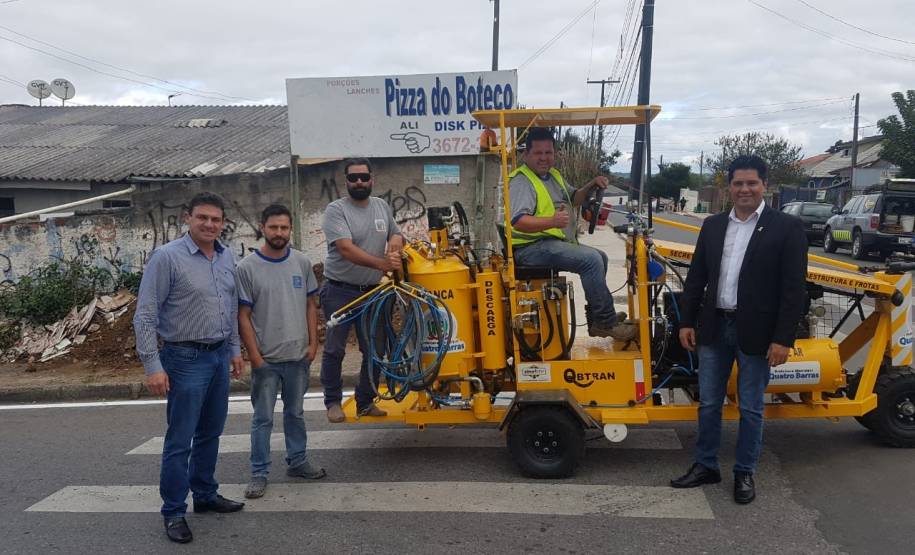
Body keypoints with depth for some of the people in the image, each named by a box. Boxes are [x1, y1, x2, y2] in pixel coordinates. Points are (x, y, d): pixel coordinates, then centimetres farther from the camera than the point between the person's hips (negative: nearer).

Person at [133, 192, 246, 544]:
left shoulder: (227, 257, 6)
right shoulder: (167, 257, -13)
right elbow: (145, 316, -14)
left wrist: (234, 349, 16)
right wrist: (153, 366, -17)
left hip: (219, 356, 6)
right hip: (186, 359, -6)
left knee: (210, 433, 17)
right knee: (180, 441, 1)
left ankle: (205, 495, 32)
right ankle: (174, 512, 13)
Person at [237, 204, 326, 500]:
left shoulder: (302, 262, 1)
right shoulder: (247, 267, -10)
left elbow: (310, 304, 8)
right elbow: (243, 316, -8)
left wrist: (313, 342, 0)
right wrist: (255, 356, -11)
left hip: (298, 355, 4)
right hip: (266, 359, -4)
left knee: (295, 412, 18)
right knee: (262, 419, 5)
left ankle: (297, 461, 32)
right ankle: (259, 473, 15)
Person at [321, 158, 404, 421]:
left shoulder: (382, 207, 7)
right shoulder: (336, 210, -11)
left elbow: (396, 234, 18)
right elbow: (347, 249, -23)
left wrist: (395, 245, -8)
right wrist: (381, 263, -33)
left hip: (371, 291, 5)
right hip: (339, 292, -5)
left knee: (374, 351, 9)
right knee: (334, 350, 5)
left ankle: (366, 402, 24)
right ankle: (333, 402, 20)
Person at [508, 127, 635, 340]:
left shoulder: (553, 175, 19)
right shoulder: (521, 181, -13)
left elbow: (573, 199, 30)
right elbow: (518, 221, -26)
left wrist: (592, 186, 10)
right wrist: (552, 222, -41)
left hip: (556, 243, 11)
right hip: (533, 248, -11)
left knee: (600, 257, 19)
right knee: (591, 259, -24)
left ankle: (596, 319, 21)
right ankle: (605, 323, -16)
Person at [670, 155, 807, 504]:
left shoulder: (786, 227, -6)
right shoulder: (712, 226, 8)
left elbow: (794, 288, -10)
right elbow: (696, 277, 11)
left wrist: (783, 339, -14)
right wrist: (687, 321, 6)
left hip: (756, 332, -4)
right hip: (714, 327, 4)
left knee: (750, 408, 8)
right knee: (708, 404, 12)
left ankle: (744, 473, 24)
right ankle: (706, 466, 27)